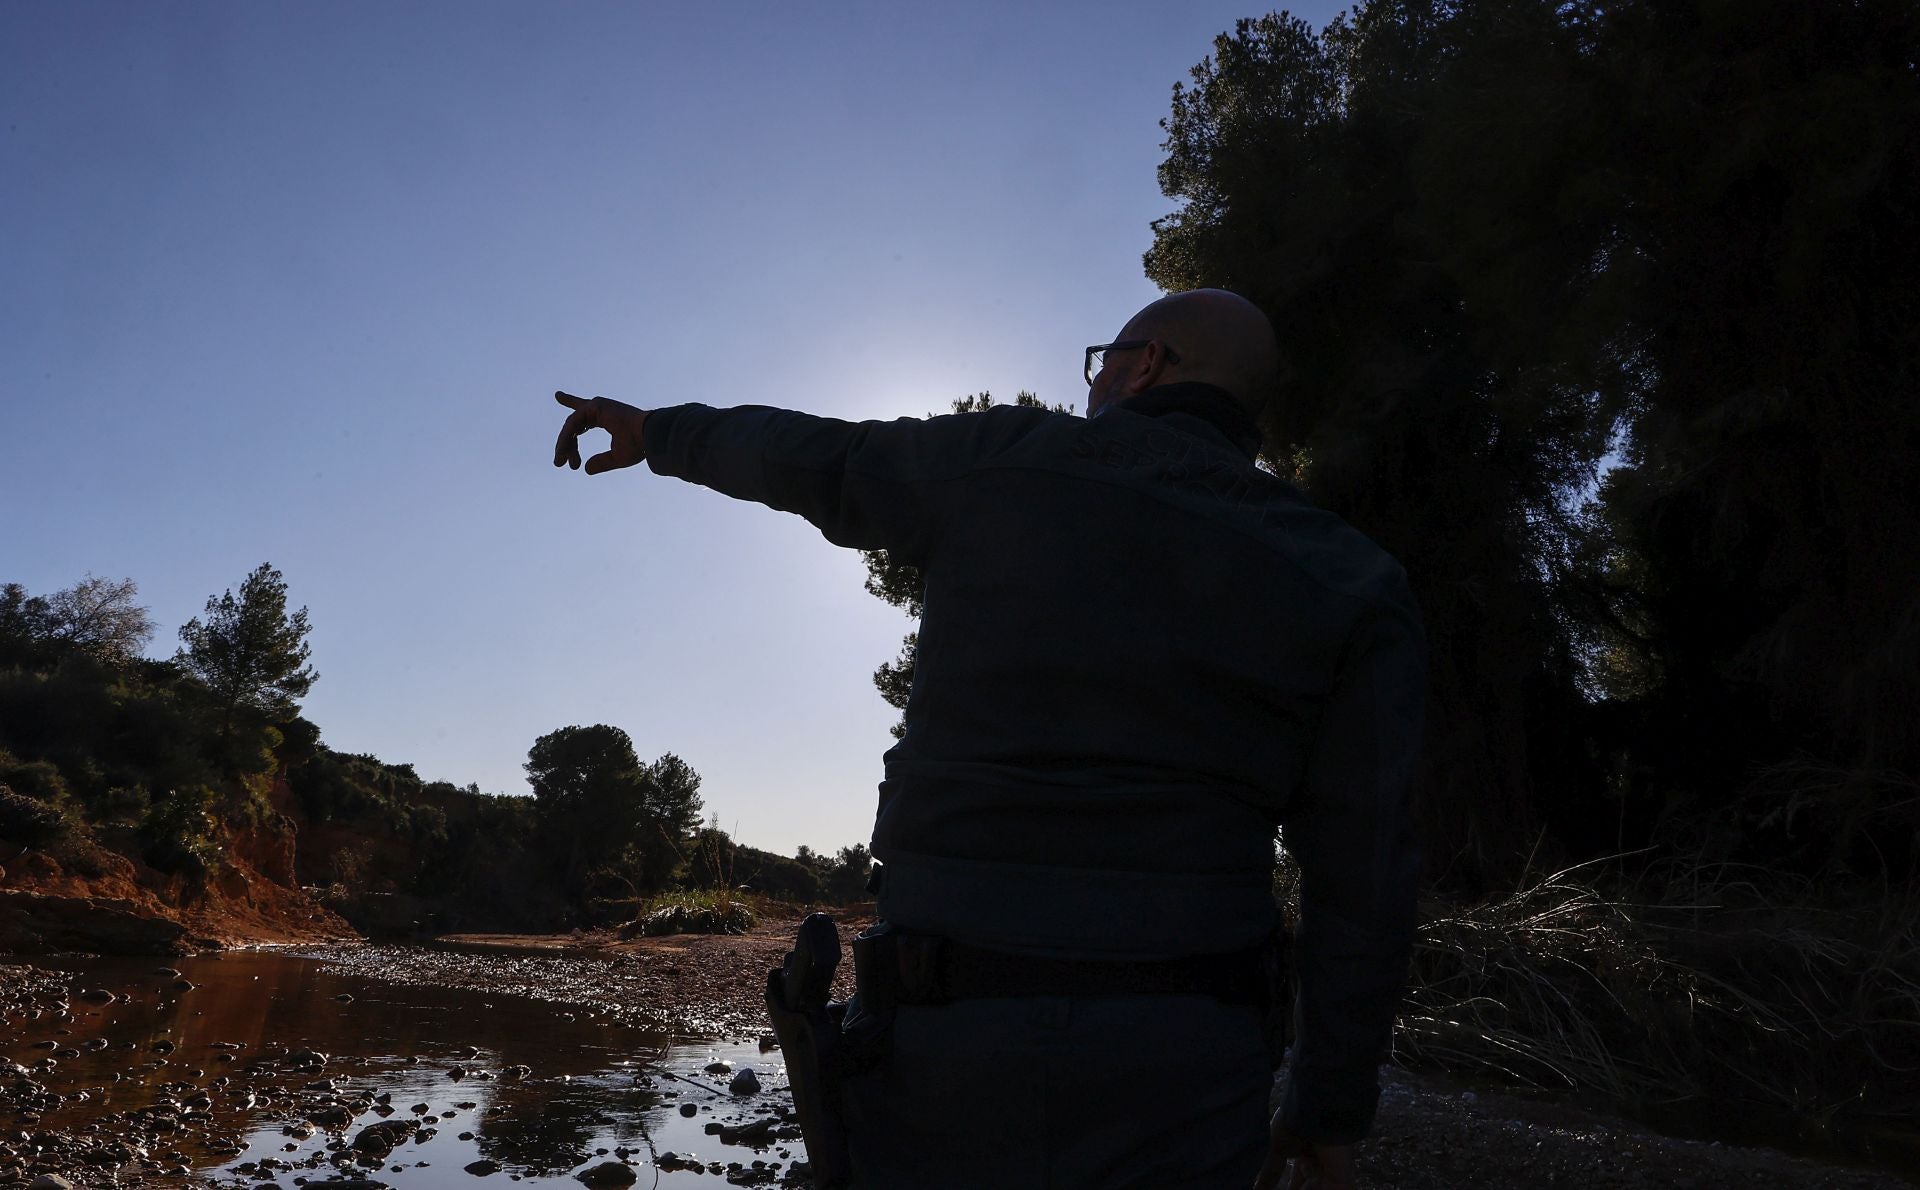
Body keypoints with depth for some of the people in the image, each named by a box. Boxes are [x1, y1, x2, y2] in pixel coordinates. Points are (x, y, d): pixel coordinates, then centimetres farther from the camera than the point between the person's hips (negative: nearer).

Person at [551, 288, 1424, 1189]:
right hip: (1174, 1075, 1)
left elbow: (814, 460, 17)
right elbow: (1361, 866, -1)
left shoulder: (1006, 461, 1)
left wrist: (660, 430, 37)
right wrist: (1331, 1105, 10)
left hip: (944, 1036, 0)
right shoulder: (1350, 583, 3)